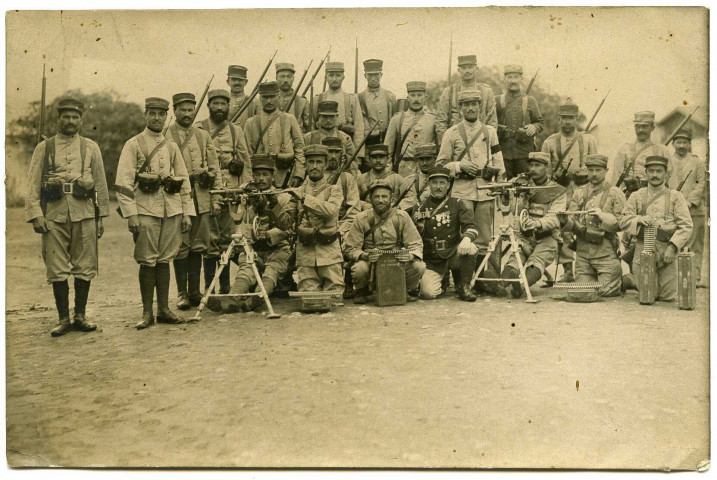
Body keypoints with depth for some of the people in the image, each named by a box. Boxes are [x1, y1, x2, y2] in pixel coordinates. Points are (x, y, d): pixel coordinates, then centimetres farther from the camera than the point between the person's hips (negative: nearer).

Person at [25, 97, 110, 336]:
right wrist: (35, 215, -6)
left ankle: (80, 315, 17)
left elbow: (101, 183, 11)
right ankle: (63, 318, 14)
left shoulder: (91, 147, 10)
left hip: (84, 215, 1)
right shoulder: (44, 148, 8)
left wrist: (101, 217, 8)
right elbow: (33, 185, 4)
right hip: (54, 215, 0)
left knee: (85, 267, 4)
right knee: (57, 270, 3)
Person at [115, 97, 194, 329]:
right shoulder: (133, 145, 1)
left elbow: (184, 180, 16)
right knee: (147, 261, -2)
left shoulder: (172, 147, 15)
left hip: (172, 210, 4)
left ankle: (164, 309, 14)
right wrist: (131, 214, -13)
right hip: (146, 210, -4)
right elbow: (123, 183, -5)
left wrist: (187, 212, 9)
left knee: (164, 260, 8)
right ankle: (147, 312, 7)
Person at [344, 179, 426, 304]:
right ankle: (361, 291, 4)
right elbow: (351, 249, -4)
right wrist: (365, 256, -26)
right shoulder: (361, 219, -3)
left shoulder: (402, 216, 0)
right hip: (371, 261, -1)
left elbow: (416, 244, -1)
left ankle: (410, 290, 9)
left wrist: (411, 255, -25)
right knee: (359, 269, -34)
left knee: (418, 266, -27)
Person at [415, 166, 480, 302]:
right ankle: (442, 280, 16)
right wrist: (419, 223, -18)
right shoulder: (421, 207, 4)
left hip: (453, 254, 0)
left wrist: (466, 238, -30)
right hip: (432, 260, 0)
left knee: (470, 248, -32)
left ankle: (463, 287, -9)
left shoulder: (457, 204, 4)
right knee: (428, 293, -22)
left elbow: (471, 226, -7)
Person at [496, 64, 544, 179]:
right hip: (503, 152, 0)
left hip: (525, 152, 0)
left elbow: (540, 123, 13)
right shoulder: (497, 101, 9)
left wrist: (534, 127, -9)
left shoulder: (530, 101, 11)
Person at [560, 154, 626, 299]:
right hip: (583, 250, 3)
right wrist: (565, 220, -16)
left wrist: (603, 216, -21)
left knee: (606, 291, -4)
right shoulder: (579, 193, 13)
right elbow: (572, 223, 6)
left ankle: (620, 278, 28)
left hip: (606, 252, -3)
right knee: (581, 292, 3)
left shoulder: (615, 193, 2)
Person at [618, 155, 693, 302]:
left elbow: (686, 226, -2)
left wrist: (672, 247, -15)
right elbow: (623, 221, 2)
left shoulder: (675, 197, 6)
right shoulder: (637, 196, 10)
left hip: (667, 250, 0)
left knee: (667, 297, 3)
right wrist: (638, 219, -19)